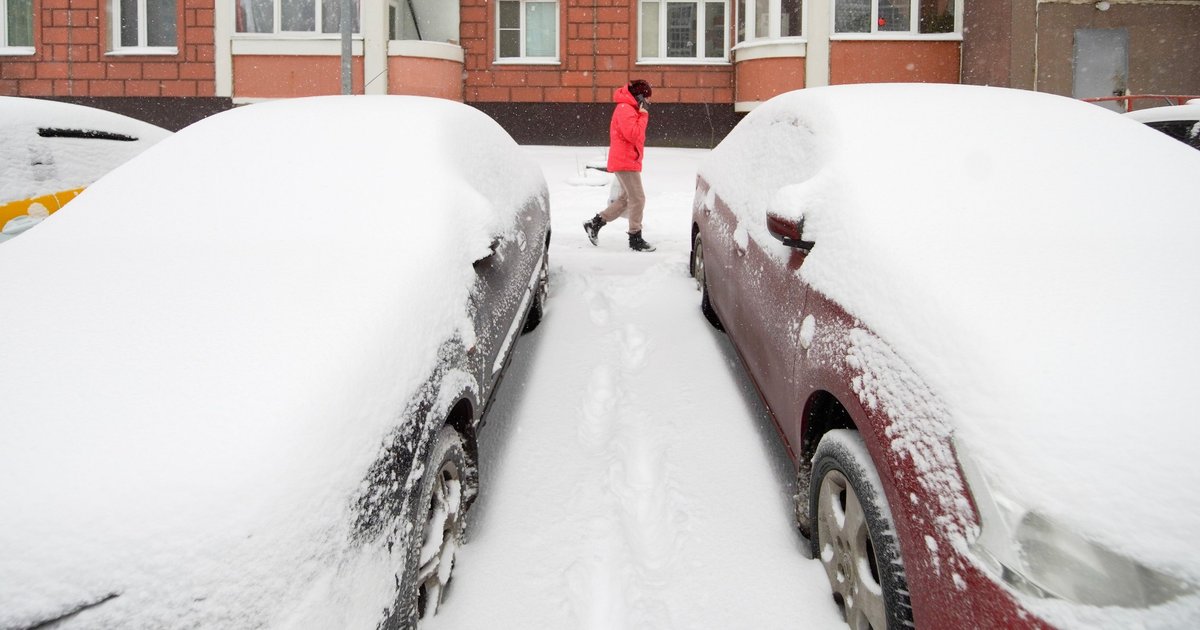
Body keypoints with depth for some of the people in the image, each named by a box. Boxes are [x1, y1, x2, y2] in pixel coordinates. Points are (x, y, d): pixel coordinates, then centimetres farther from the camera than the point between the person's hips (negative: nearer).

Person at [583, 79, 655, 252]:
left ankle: (595, 223, 19)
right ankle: (635, 239, -2)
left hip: (627, 162, 11)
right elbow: (633, 134, -23)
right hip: (626, 162, -11)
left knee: (626, 198, 15)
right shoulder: (625, 109, -14)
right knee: (638, 199, -8)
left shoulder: (629, 109, 19)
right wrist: (643, 115, -16)